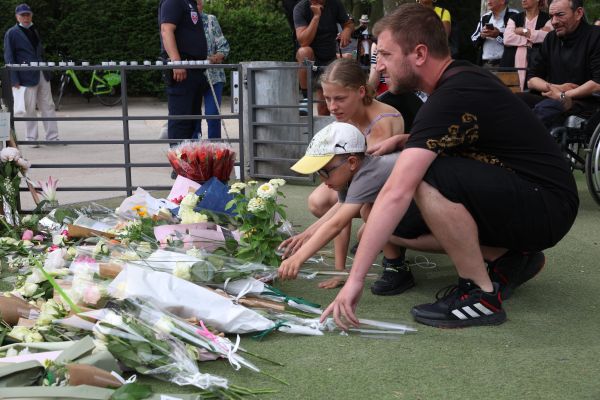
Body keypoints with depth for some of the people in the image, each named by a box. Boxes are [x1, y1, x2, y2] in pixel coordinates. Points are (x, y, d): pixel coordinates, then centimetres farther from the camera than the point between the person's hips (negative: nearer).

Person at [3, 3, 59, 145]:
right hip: (27, 76, -6)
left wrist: (46, 72, 15)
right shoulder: (11, 33, -1)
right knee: (30, 109, 0)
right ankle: (31, 139, 10)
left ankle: (52, 137, 9)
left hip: (42, 75, 6)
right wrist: (15, 80, -11)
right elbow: (9, 58, -4)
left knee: (48, 106, 5)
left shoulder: (34, 31, 17)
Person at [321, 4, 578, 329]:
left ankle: (481, 294, -16)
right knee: (397, 227, 2)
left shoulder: (452, 97, -24)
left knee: (427, 178, -32)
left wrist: (355, 279, -31)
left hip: (547, 205, -9)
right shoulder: (461, 76, 5)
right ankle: (509, 258, 7)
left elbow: (396, 194, -31)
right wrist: (401, 141, 7)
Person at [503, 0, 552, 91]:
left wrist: (524, 31, -1)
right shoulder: (514, 18, 18)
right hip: (514, 66, 3)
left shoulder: (547, 18, 8)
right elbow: (507, 39, 1)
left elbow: (548, 36, -12)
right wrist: (533, 37, -2)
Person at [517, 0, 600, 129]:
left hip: (584, 101, -6)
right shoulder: (551, 38, 15)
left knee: (545, 108, -36)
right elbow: (531, 80, 13)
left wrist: (563, 95, -12)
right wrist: (556, 88, -6)